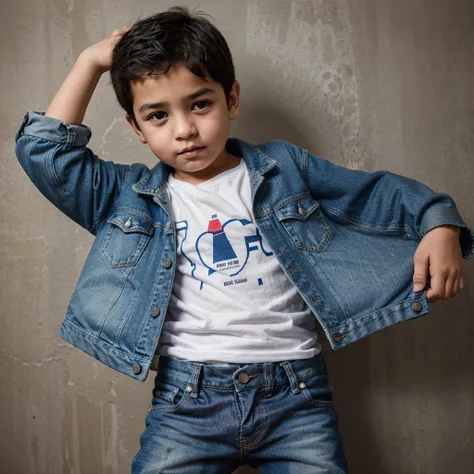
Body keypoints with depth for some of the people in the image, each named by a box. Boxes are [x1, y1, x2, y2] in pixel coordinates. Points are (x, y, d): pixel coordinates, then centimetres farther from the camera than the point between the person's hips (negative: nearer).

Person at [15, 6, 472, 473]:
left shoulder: (283, 168, 8)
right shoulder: (131, 196, 8)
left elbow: (381, 192, 14)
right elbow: (42, 148, 4)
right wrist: (90, 62, 8)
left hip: (295, 392, 1)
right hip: (186, 399, 0)